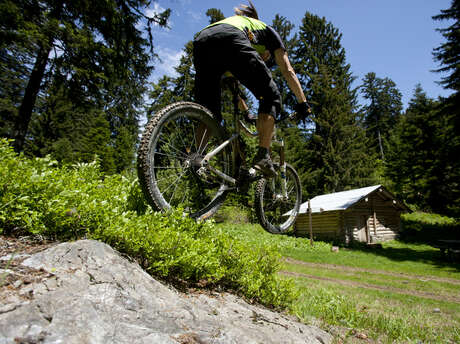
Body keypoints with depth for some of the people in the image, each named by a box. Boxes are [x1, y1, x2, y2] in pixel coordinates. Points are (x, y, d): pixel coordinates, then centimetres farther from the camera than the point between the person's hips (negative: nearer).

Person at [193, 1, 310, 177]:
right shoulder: (267, 30, 36)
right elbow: (288, 71, 25)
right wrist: (302, 102, 29)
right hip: (231, 40, -5)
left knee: (209, 114, 13)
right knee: (271, 98, 5)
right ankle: (262, 156, -8)